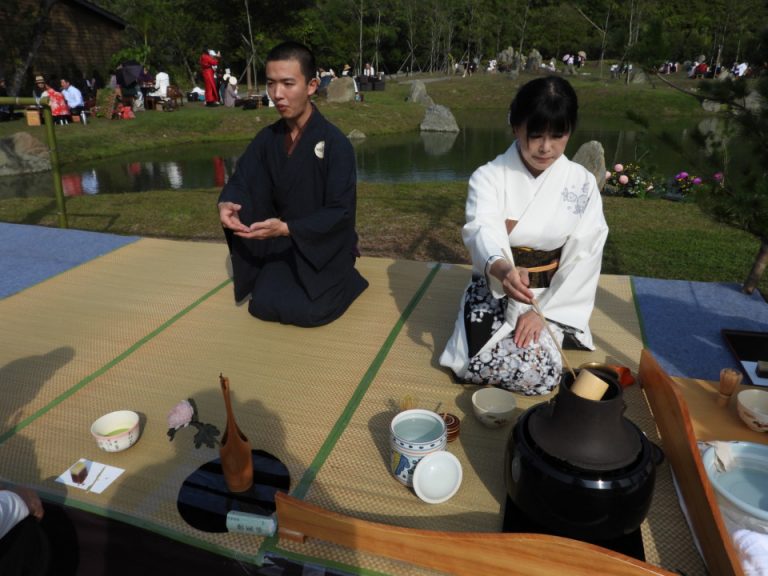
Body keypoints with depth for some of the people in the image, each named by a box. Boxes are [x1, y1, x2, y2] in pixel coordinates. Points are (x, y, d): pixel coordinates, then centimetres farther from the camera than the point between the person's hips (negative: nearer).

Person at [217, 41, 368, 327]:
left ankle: (343, 277, 12)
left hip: (327, 244, -4)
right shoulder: (267, 138, -1)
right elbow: (240, 181, 1)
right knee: (263, 305, -11)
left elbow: (340, 212, -22)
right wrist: (226, 204, -25)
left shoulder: (335, 143, -19)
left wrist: (287, 228, -34)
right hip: (284, 243, 5)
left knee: (306, 311, -20)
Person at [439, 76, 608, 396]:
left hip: (551, 298, 1)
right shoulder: (488, 177, -10)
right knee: (478, 368, -21)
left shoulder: (582, 183, -4)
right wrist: (503, 270, -51)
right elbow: (482, 232, -28)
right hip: (494, 292, -1)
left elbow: (583, 258, -5)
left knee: (541, 376, -19)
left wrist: (543, 312, -13)